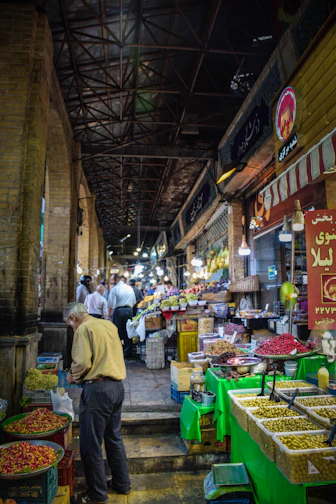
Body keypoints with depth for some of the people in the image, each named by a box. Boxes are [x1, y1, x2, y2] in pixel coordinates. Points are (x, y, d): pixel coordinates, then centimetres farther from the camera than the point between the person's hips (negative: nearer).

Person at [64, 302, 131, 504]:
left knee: (91, 444, 7)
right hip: (118, 386, 9)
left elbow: (82, 363, -18)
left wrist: (74, 377, 3)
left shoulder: (84, 329, -11)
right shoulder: (109, 325, 13)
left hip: (98, 389, -9)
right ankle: (122, 483, 35)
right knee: (114, 438, 22)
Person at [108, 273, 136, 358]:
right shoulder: (130, 288, 10)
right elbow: (134, 302, 16)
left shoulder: (114, 289, -7)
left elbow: (111, 305, -9)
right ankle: (128, 352, 16)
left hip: (118, 311, -5)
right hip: (129, 311, 5)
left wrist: (109, 315, 0)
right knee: (128, 332, 11)